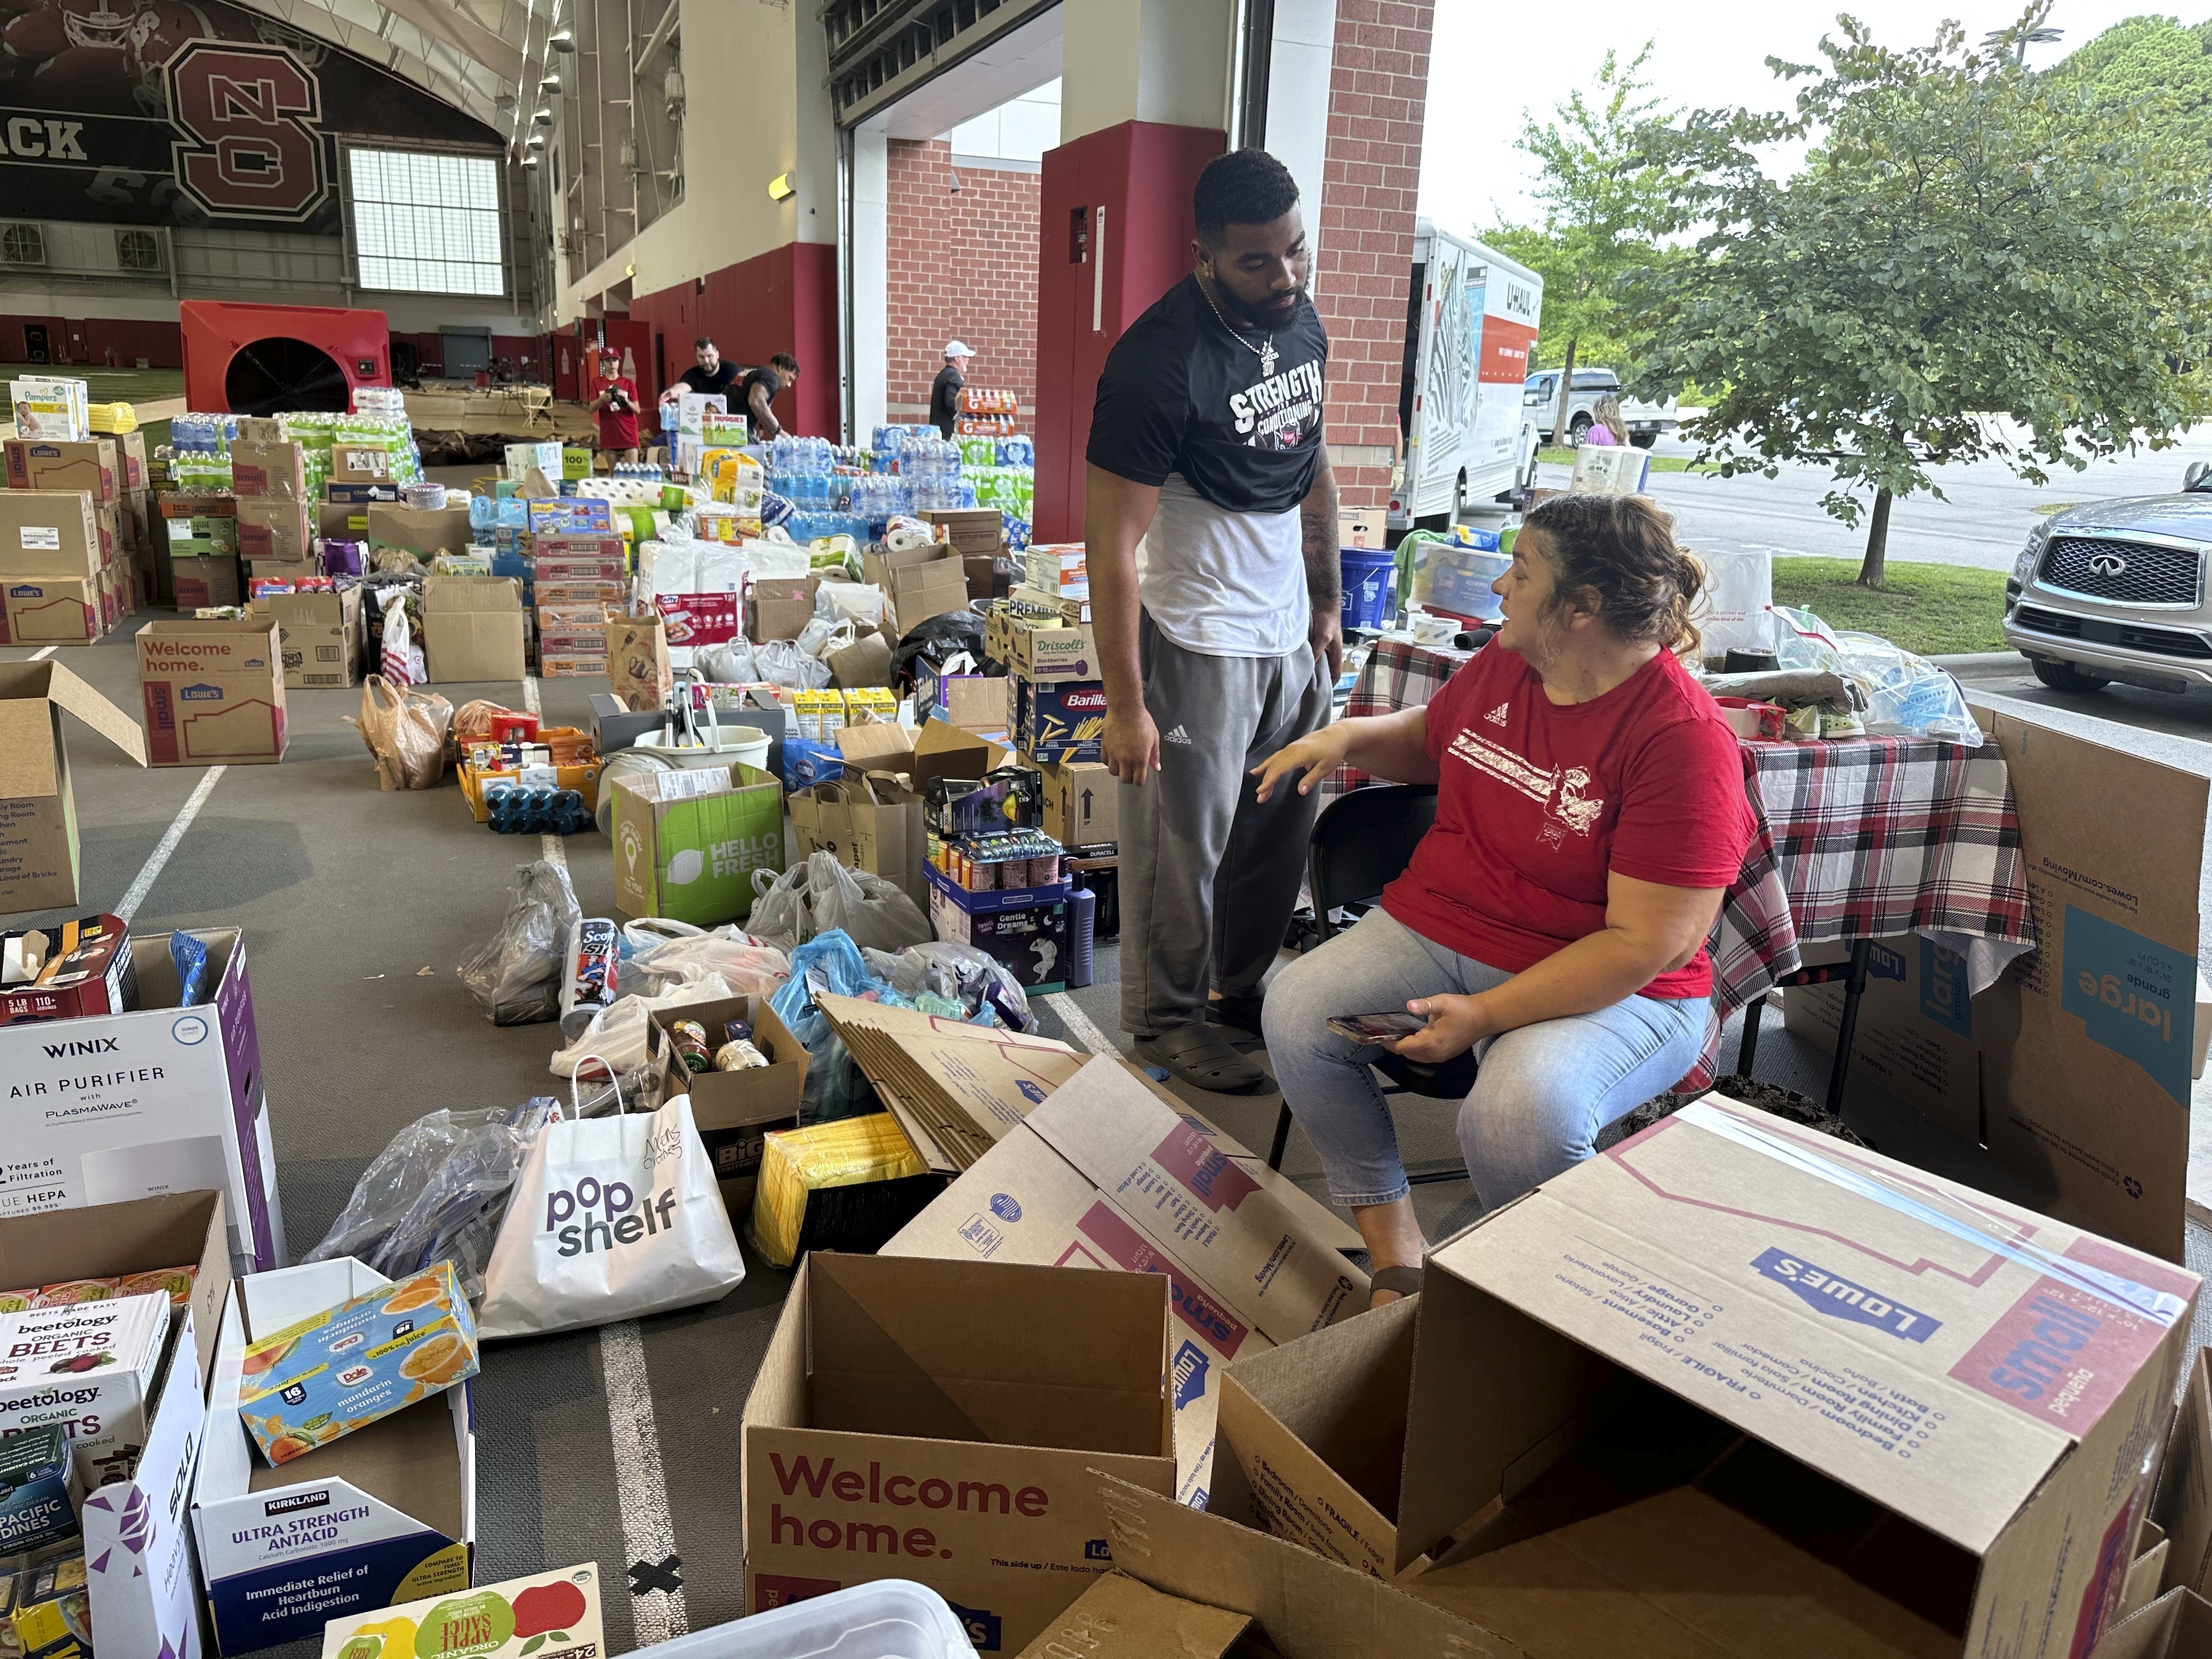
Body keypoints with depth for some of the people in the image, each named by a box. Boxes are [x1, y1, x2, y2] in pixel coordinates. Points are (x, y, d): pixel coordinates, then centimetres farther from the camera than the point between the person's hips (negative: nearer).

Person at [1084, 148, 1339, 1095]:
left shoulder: (1300, 326, 5)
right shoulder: (1159, 362, -20)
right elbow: (1111, 540, -20)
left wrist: (1328, 602, 17)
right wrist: (1125, 703, -20)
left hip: (1289, 633, 7)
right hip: (1197, 642, -7)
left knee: (1278, 834, 15)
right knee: (1183, 848, 4)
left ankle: (1243, 990, 35)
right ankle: (1164, 1020, 23)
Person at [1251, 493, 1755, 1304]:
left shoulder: (1683, 739, -19)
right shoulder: (1502, 664, 3)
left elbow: (1646, 944, -22)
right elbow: (1429, 739, 26)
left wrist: (1485, 1015, -25)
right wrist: (1347, 736, 4)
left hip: (1609, 988, -6)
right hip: (1437, 925, 7)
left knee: (1521, 1112, -35)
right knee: (1297, 1008, -16)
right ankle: (1394, 1254, -4)